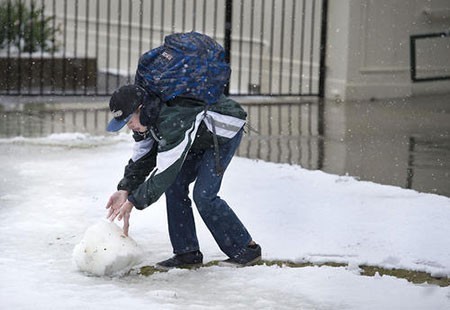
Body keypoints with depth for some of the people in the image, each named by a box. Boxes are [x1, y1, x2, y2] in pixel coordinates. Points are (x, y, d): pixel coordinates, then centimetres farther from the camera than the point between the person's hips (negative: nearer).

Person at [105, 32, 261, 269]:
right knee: (175, 186, -2)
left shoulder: (173, 122, -41)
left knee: (204, 194, -16)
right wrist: (125, 189, -14)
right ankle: (187, 252, 4)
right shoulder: (146, 114, -13)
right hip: (200, 137, 9)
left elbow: (164, 173, -36)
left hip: (225, 131, -9)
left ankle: (246, 249, -3)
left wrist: (133, 201, -29)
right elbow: (142, 156, -2)